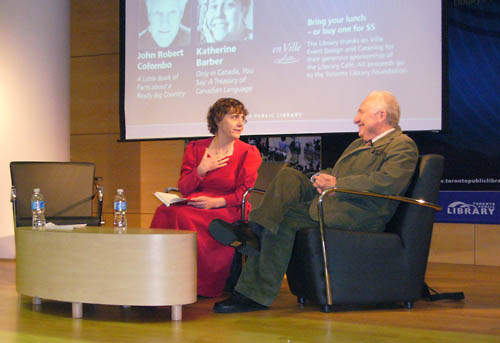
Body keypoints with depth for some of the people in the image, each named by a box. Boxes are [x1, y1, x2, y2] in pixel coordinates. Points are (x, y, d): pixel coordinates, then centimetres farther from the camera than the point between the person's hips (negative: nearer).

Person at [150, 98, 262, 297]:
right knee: (165, 212, -29)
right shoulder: (195, 148, 13)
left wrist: (216, 202, -18)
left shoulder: (248, 153, 5)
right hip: (193, 204, 4)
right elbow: (183, 188, 8)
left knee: (183, 216, -32)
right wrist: (201, 170, -9)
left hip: (227, 210, -4)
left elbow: (243, 194, -4)